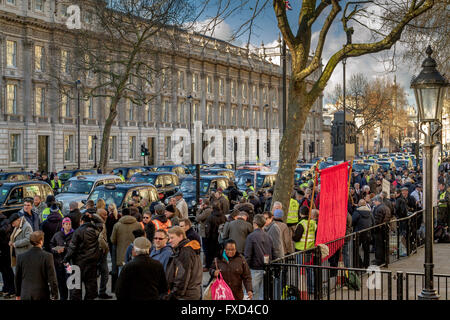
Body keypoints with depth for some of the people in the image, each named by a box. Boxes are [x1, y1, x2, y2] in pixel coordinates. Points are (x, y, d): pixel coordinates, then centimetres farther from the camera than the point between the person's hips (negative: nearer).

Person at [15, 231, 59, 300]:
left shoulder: (21, 257, -1)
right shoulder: (47, 256, -11)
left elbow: (17, 278, 8)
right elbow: (52, 278, -10)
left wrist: (18, 294, 20)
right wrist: (55, 296, -2)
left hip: (25, 295, 2)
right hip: (42, 296, -2)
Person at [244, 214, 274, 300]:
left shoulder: (251, 236, -10)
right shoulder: (268, 237, 7)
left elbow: (247, 255, -12)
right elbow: (272, 254, 12)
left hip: (255, 269, -5)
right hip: (266, 269, 5)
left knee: (254, 294, 1)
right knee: (263, 294, 10)